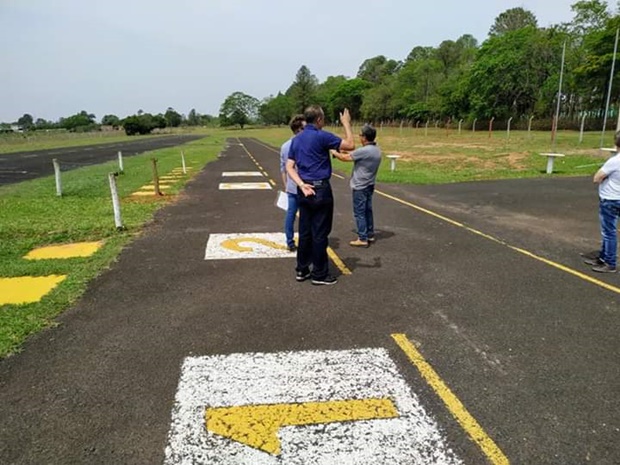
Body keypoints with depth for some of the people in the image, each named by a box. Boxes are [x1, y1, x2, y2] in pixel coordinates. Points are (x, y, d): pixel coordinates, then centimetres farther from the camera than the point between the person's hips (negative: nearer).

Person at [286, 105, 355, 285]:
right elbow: (350, 145, -7)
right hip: (320, 189, -7)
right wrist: (346, 124, 6)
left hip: (304, 190, 7)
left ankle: (302, 270, 19)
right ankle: (319, 274, 8)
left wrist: (301, 185, -6)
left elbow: (289, 167, 5)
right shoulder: (321, 136, -11)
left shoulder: (296, 139, 11)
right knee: (320, 233, 0)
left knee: (305, 231, 12)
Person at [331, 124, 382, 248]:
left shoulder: (364, 151, -24)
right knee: (367, 211, 16)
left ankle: (363, 239, 3)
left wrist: (335, 153, 3)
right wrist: (345, 152, 11)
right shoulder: (376, 149, 5)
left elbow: (345, 158, -14)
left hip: (360, 187, -9)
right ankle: (370, 235, 25)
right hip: (369, 185, 9)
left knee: (359, 213, -1)